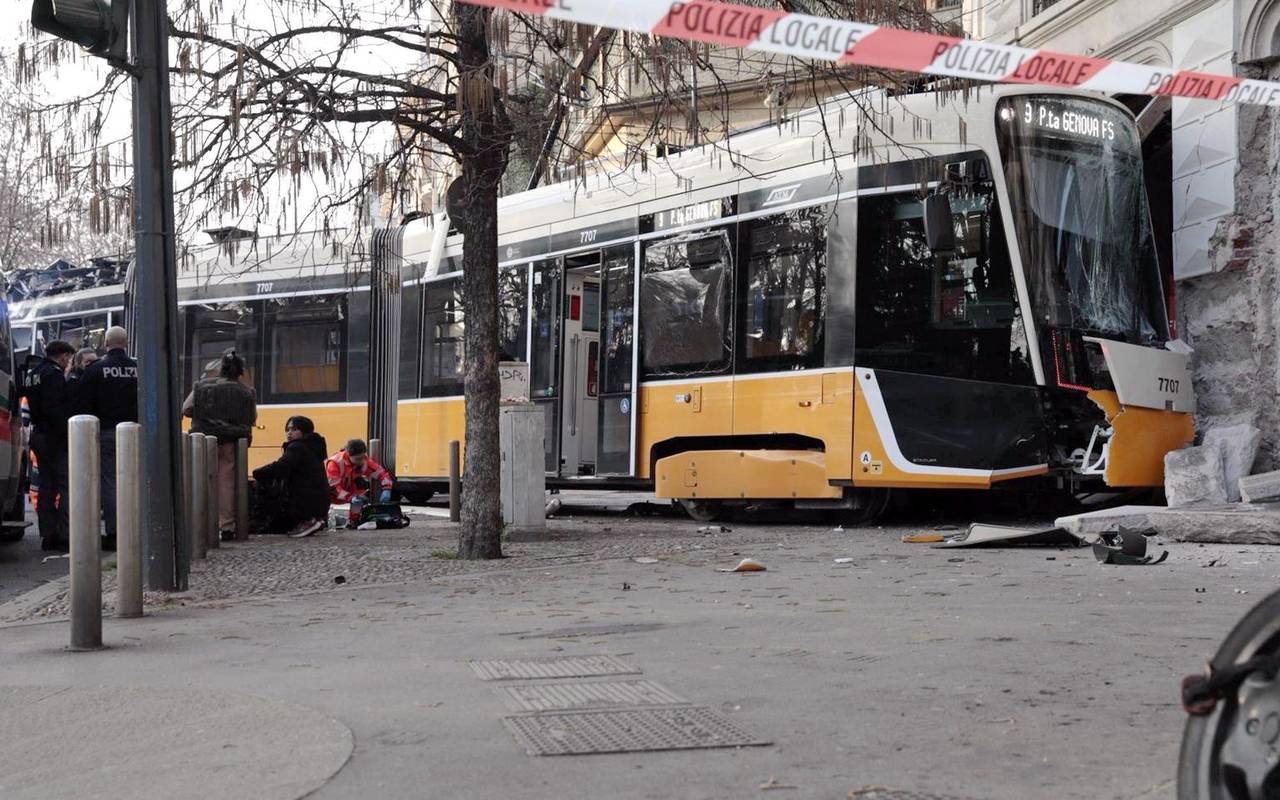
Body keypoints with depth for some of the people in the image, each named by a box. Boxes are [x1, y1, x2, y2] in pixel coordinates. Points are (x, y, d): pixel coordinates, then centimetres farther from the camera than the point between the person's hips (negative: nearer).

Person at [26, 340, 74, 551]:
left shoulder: (36, 373, 18)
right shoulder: (54, 374, -13)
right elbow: (55, 409, -21)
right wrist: (68, 433, -20)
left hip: (39, 435, 10)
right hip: (55, 437, -10)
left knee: (46, 486, 12)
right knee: (65, 485, -8)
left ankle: (47, 535, 14)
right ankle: (64, 535, -12)